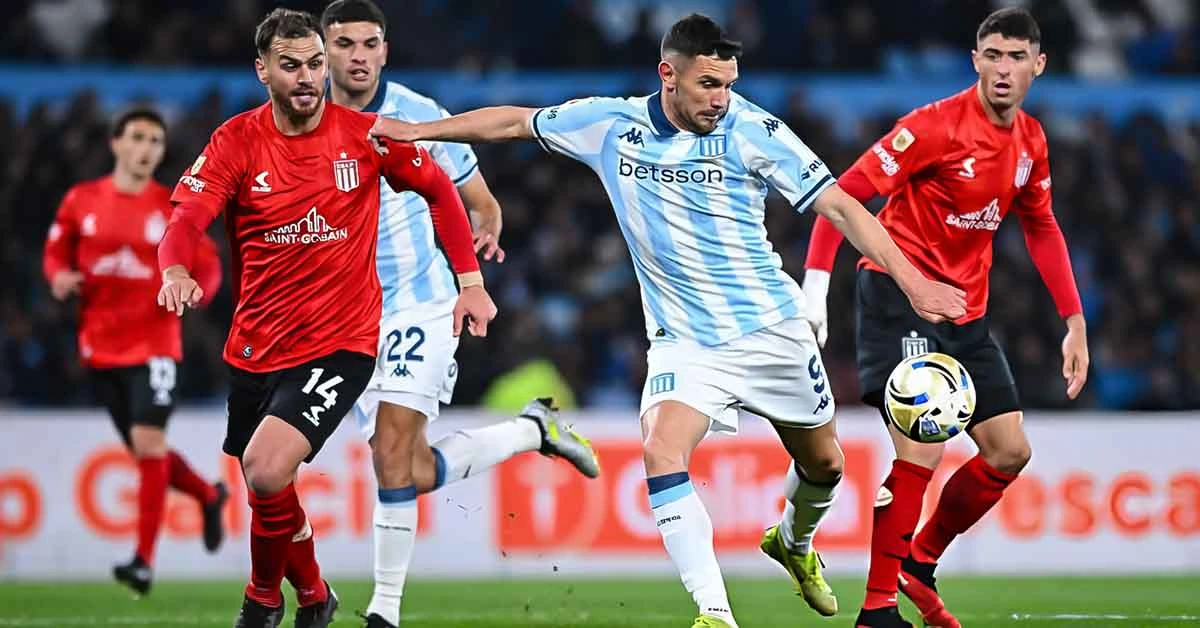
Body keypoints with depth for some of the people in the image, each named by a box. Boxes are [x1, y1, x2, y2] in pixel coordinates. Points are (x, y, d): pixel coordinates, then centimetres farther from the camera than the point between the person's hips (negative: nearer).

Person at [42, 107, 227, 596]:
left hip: (154, 345, -3)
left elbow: (208, 265, 3)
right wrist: (59, 277, -8)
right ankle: (208, 494, 39)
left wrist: (199, 287, -19)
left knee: (147, 442, -15)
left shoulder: (174, 208, -2)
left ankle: (144, 561, -11)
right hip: (100, 347, 3)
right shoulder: (81, 201, 4)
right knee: (145, 451, 10)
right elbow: (56, 252, 13)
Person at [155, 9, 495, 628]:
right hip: (256, 344, 3)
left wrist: (470, 282, 5)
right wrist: (176, 271, -38)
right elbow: (186, 220, -16)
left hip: (340, 342, -3)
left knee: (266, 472, -23)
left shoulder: (365, 135, -6)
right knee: (263, 485, 15)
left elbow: (438, 188, 10)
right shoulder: (237, 141, -5)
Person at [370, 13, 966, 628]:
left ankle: (794, 543, 49)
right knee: (662, 452, -25)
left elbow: (839, 206, -15)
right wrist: (416, 130, 10)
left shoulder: (752, 131, -14)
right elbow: (515, 121, 9)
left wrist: (909, 279, -24)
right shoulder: (610, 124, -6)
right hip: (683, 340, 0)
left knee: (822, 463, 14)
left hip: (771, 326, 0)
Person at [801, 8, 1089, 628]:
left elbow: (1042, 229, 20)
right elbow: (844, 193, -17)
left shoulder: (1030, 141, 6)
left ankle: (919, 564, 23)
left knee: (1010, 450, 7)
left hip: (965, 309, 8)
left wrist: (1075, 321, 16)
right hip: (900, 291, -8)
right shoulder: (938, 125, -16)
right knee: (923, 451, -18)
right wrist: (815, 286, -26)